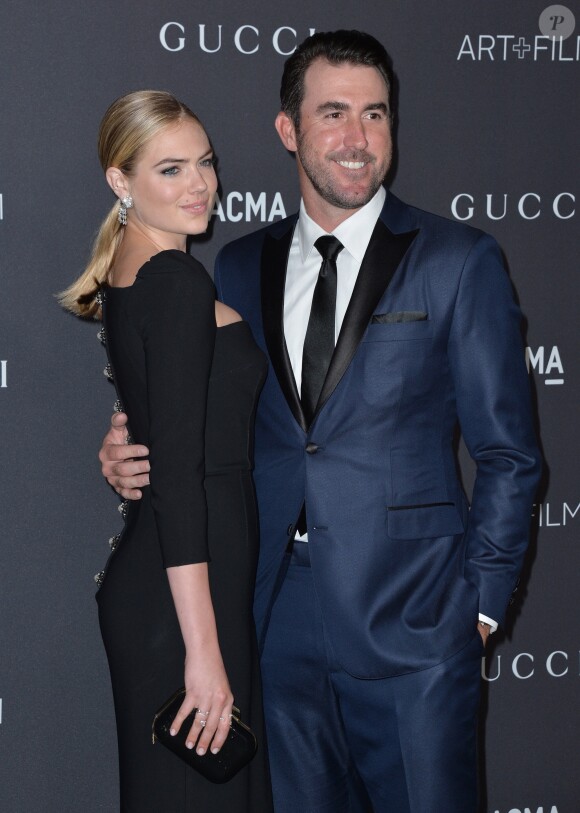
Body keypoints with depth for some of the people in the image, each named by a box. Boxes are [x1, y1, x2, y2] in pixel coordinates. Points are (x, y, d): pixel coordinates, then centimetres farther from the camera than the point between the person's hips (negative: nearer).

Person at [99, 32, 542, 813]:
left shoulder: (458, 261, -2)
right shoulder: (239, 267, 9)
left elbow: (508, 453, 0)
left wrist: (481, 603, -4)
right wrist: (139, 456, -3)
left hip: (411, 628, -3)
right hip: (276, 623, 4)